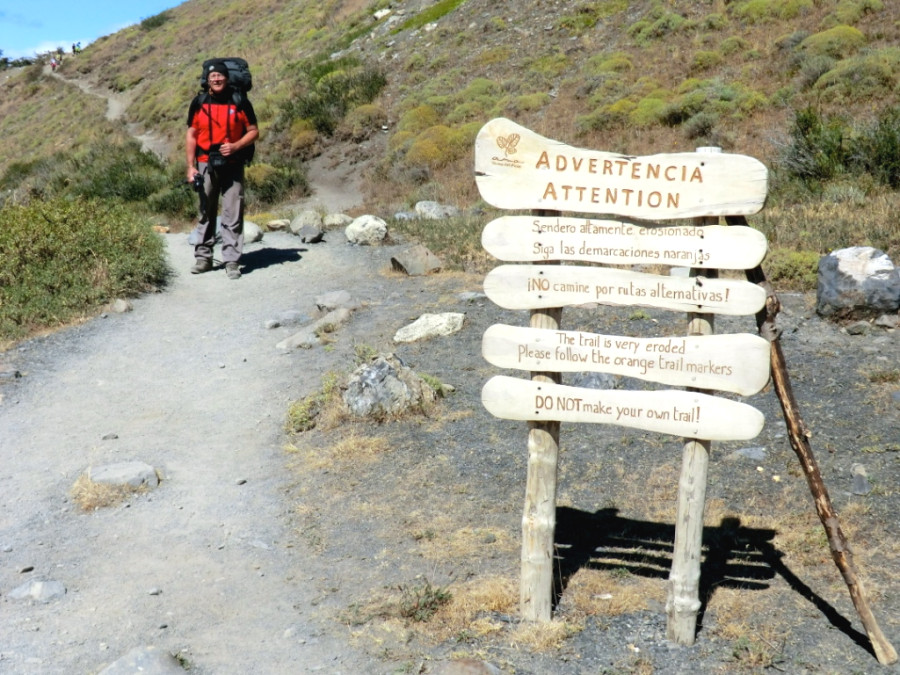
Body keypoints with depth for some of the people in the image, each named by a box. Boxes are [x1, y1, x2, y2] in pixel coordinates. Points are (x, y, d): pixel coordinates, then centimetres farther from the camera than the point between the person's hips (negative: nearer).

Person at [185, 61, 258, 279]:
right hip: (206, 165, 2)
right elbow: (191, 135, 8)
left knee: (233, 214, -3)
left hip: (232, 165, -2)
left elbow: (253, 131, 4)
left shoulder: (240, 103, 1)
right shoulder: (199, 103, 6)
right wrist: (190, 166, 1)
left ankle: (232, 260, 0)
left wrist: (235, 146, -14)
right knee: (206, 213, 8)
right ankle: (203, 257, 16)